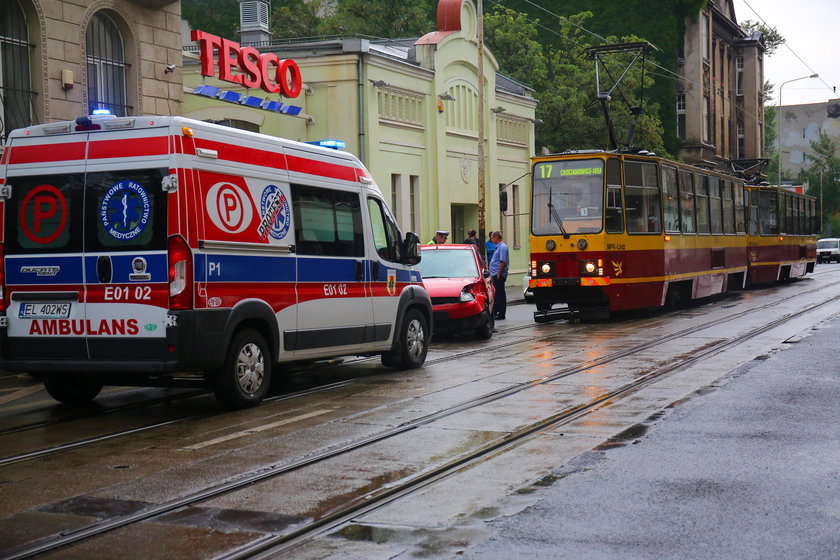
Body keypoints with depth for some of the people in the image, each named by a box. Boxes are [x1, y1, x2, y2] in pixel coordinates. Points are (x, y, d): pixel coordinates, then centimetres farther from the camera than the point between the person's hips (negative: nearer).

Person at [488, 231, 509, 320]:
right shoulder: (498, 247, 17)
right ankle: (495, 313, 19)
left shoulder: (502, 247, -15)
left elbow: (503, 262, -22)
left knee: (500, 295, -5)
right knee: (496, 294, 13)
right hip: (496, 275, 10)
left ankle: (501, 314, -1)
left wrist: (499, 274, -21)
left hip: (499, 276, -10)